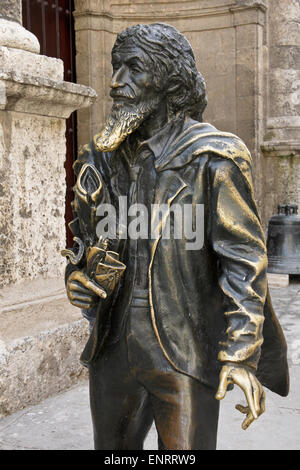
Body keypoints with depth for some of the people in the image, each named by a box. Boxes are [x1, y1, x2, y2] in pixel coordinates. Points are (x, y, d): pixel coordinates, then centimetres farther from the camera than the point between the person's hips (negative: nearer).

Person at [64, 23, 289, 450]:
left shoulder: (212, 158, -10)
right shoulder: (103, 158, 7)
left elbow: (243, 258, -12)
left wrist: (242, 355, -17)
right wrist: (78, 276, -3)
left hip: (182, 358, -5)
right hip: (113, 350, 6)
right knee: (112, 446, 20)